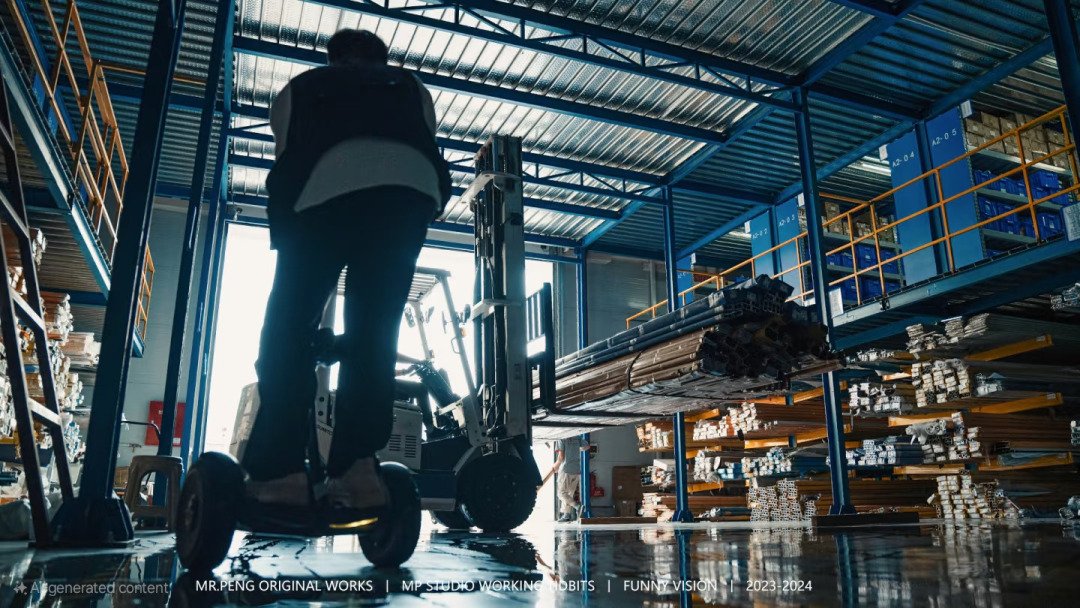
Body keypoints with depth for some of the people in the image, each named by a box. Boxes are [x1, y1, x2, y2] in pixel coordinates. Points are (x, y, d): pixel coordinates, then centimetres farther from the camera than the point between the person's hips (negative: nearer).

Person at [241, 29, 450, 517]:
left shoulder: (299, 88, 36)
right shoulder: (411, 87, 38)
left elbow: (285, 165, 29)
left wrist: (285, 235, 38)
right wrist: (428, 210, 37)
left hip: (327, 184, -1)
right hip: (413, 185, 2)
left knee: (288, 331, 3)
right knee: (373, 336, 4)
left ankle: (279, 470, -7)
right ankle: (357, 466, -9)